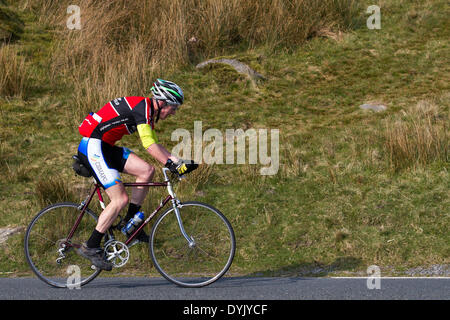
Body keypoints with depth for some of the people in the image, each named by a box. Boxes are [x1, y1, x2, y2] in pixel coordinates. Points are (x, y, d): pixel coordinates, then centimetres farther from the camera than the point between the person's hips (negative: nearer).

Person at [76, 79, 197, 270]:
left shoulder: (149, 112, 14)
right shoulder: (141, 107, -17)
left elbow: (154, 145, 19)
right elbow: (149, 146, -24)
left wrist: (179, 162, 10)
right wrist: (172, 165, -25)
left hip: (106, 147, 10)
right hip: (92, 147, -10)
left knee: (147, 171, 0)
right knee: (120, 199, -13)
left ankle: (129, 222, 9)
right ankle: (90, 247, -8)